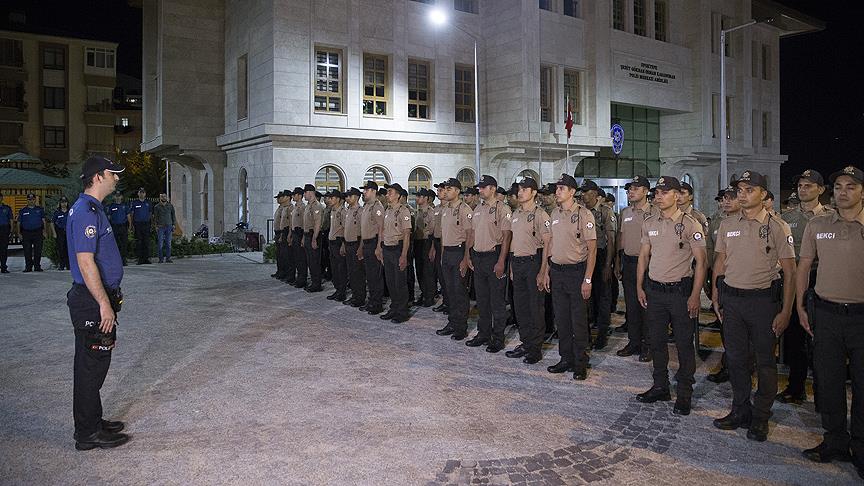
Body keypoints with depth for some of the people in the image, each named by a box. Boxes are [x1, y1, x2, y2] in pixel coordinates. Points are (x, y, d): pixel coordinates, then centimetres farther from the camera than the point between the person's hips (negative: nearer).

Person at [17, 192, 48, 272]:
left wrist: (44, 230, -2)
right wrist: (19, 233, 3)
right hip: (26, 233, 1)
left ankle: (37, 266, 4)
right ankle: (28, 267, 5)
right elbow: (19, 223, 12)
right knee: (27, 252, 0)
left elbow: (43, 220, 9)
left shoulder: (40, 210, 12)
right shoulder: (22, 211, 11)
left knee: (38, 251, -2)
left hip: (38, 232, -1)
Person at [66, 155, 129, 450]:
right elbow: (85, 262, -24)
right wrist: (104, 304, -24)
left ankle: (93, 422, 30)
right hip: (93, 303, -11)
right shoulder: (86, 212, -18)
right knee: (91, 366, -1)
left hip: (97, 300, 11)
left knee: (94, 365, 18)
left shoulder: (91, 209, 15)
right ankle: (88, 434, 9)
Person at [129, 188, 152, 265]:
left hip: (146, 224, 2)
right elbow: (130, 214, 5)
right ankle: (140, 259, 2)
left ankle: (146, 258, 4)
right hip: (137, 224, -2)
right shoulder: (134, 203, 6)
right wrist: (131, 223, -4)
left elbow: (151, 213, 17)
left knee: (147, 241, 0)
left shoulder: (148, 203, 12)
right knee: (138, 242, -1)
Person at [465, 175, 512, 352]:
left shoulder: (502, 209, -10)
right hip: (478, 258, 8)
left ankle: (498, 338, 9)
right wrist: (470, 256, 15)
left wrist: (501, 261, -19)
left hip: (494, 257, -8)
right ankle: (483, 334, 26)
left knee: (497, 301, 0)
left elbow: (506, 236, -14)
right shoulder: (478, 209, 14)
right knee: (481, 299, 15)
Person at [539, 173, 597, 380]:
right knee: (561, 319, 12)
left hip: (576, 271, -6)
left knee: (578, 320, 1)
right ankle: (566, 359, 24)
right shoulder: (554, 214, 9)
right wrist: (546, 272, 13)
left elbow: (592, 248, -11)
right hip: (557, 271, 6)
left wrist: (587, 279, -15)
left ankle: (580, 363, 12)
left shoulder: (584, 214, -11)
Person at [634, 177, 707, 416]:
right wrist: (639, 287, 10)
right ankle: (660, 387, 27)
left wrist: (695, 296, -13)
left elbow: (701, 262, -9)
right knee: (656, 341, 13)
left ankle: (684, 394, 16)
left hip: (680, 290, -5)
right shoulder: (649, 223, 6)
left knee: (684, 344, 4)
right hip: (653, 290, 5)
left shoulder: (691, 225, -10)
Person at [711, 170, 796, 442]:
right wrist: (716, 297, 9)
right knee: (735, 358, 12)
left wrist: (785, 312, -11)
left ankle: (760, 418, 19)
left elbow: (790, 272, -7)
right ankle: (741, 411, 26)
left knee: (765, 361, 6)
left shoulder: (777, 227, -7)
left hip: (763, 299, -4)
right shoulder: (727, 225, 7)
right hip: (731, 298, 4)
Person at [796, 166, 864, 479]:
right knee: (828, 381, 9)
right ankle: (835, 443, 25)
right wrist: (801, 307, 5)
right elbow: (804, 267, 9)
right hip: (826, 314, 2)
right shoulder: (817, 225, 4)